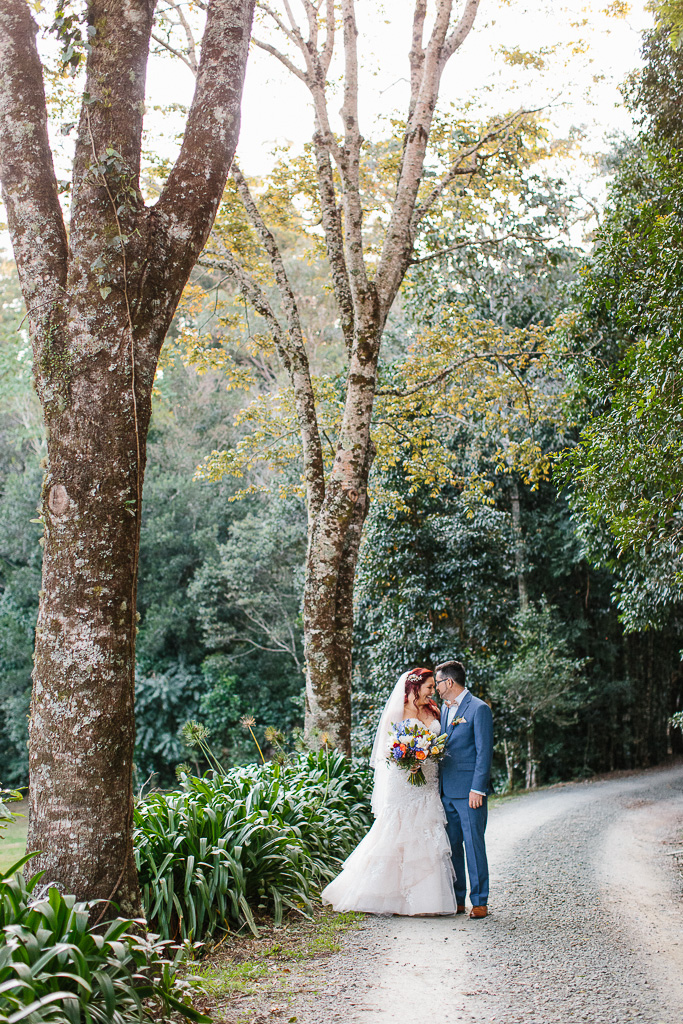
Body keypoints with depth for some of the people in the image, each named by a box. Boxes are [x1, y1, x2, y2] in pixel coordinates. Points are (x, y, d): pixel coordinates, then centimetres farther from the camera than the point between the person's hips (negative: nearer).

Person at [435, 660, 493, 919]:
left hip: (469, 791, -8)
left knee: (474, 845, -3)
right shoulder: (445, 708, 16)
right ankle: (456, 899, 18)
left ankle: (479, 902, 5)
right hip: (447, 790, 8)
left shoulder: (479, 709, -9)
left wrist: (477, 789, -16)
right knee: (451, 846, 10)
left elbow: (484, 752, -12)